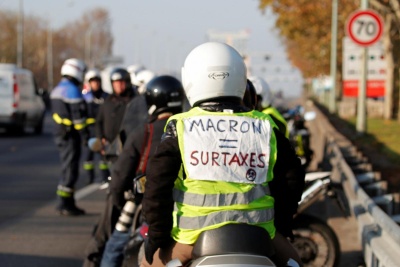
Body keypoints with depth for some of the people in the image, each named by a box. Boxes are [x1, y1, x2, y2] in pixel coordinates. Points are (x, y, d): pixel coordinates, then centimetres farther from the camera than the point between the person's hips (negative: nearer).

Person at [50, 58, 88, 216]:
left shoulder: (57, 90, 16)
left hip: (60, 133, 10)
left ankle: (68, 203, 18)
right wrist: (85, 135, -16)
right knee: (70, 169, -7)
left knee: (68, 169, 15)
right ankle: (64, 203, -7)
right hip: (71, 135, -10)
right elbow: (78, 115, -19)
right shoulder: (73, 90, -14)